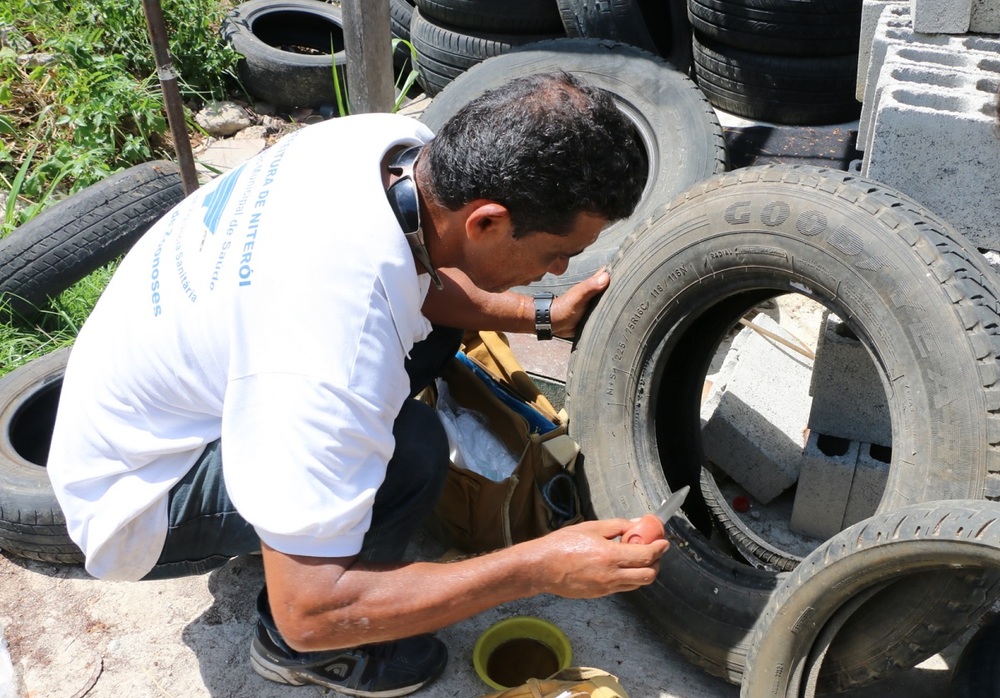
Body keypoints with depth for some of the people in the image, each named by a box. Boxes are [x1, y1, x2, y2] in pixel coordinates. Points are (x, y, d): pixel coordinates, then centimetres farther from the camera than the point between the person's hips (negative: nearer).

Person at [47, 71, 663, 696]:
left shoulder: (395, 141, -16)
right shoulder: (333, 353, -41)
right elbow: (309, 610, -32)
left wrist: (540, 315, -2)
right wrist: (542, 568, -30)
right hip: (131, 500, -8)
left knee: (434, 321, 1)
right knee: (409, 447, -29)